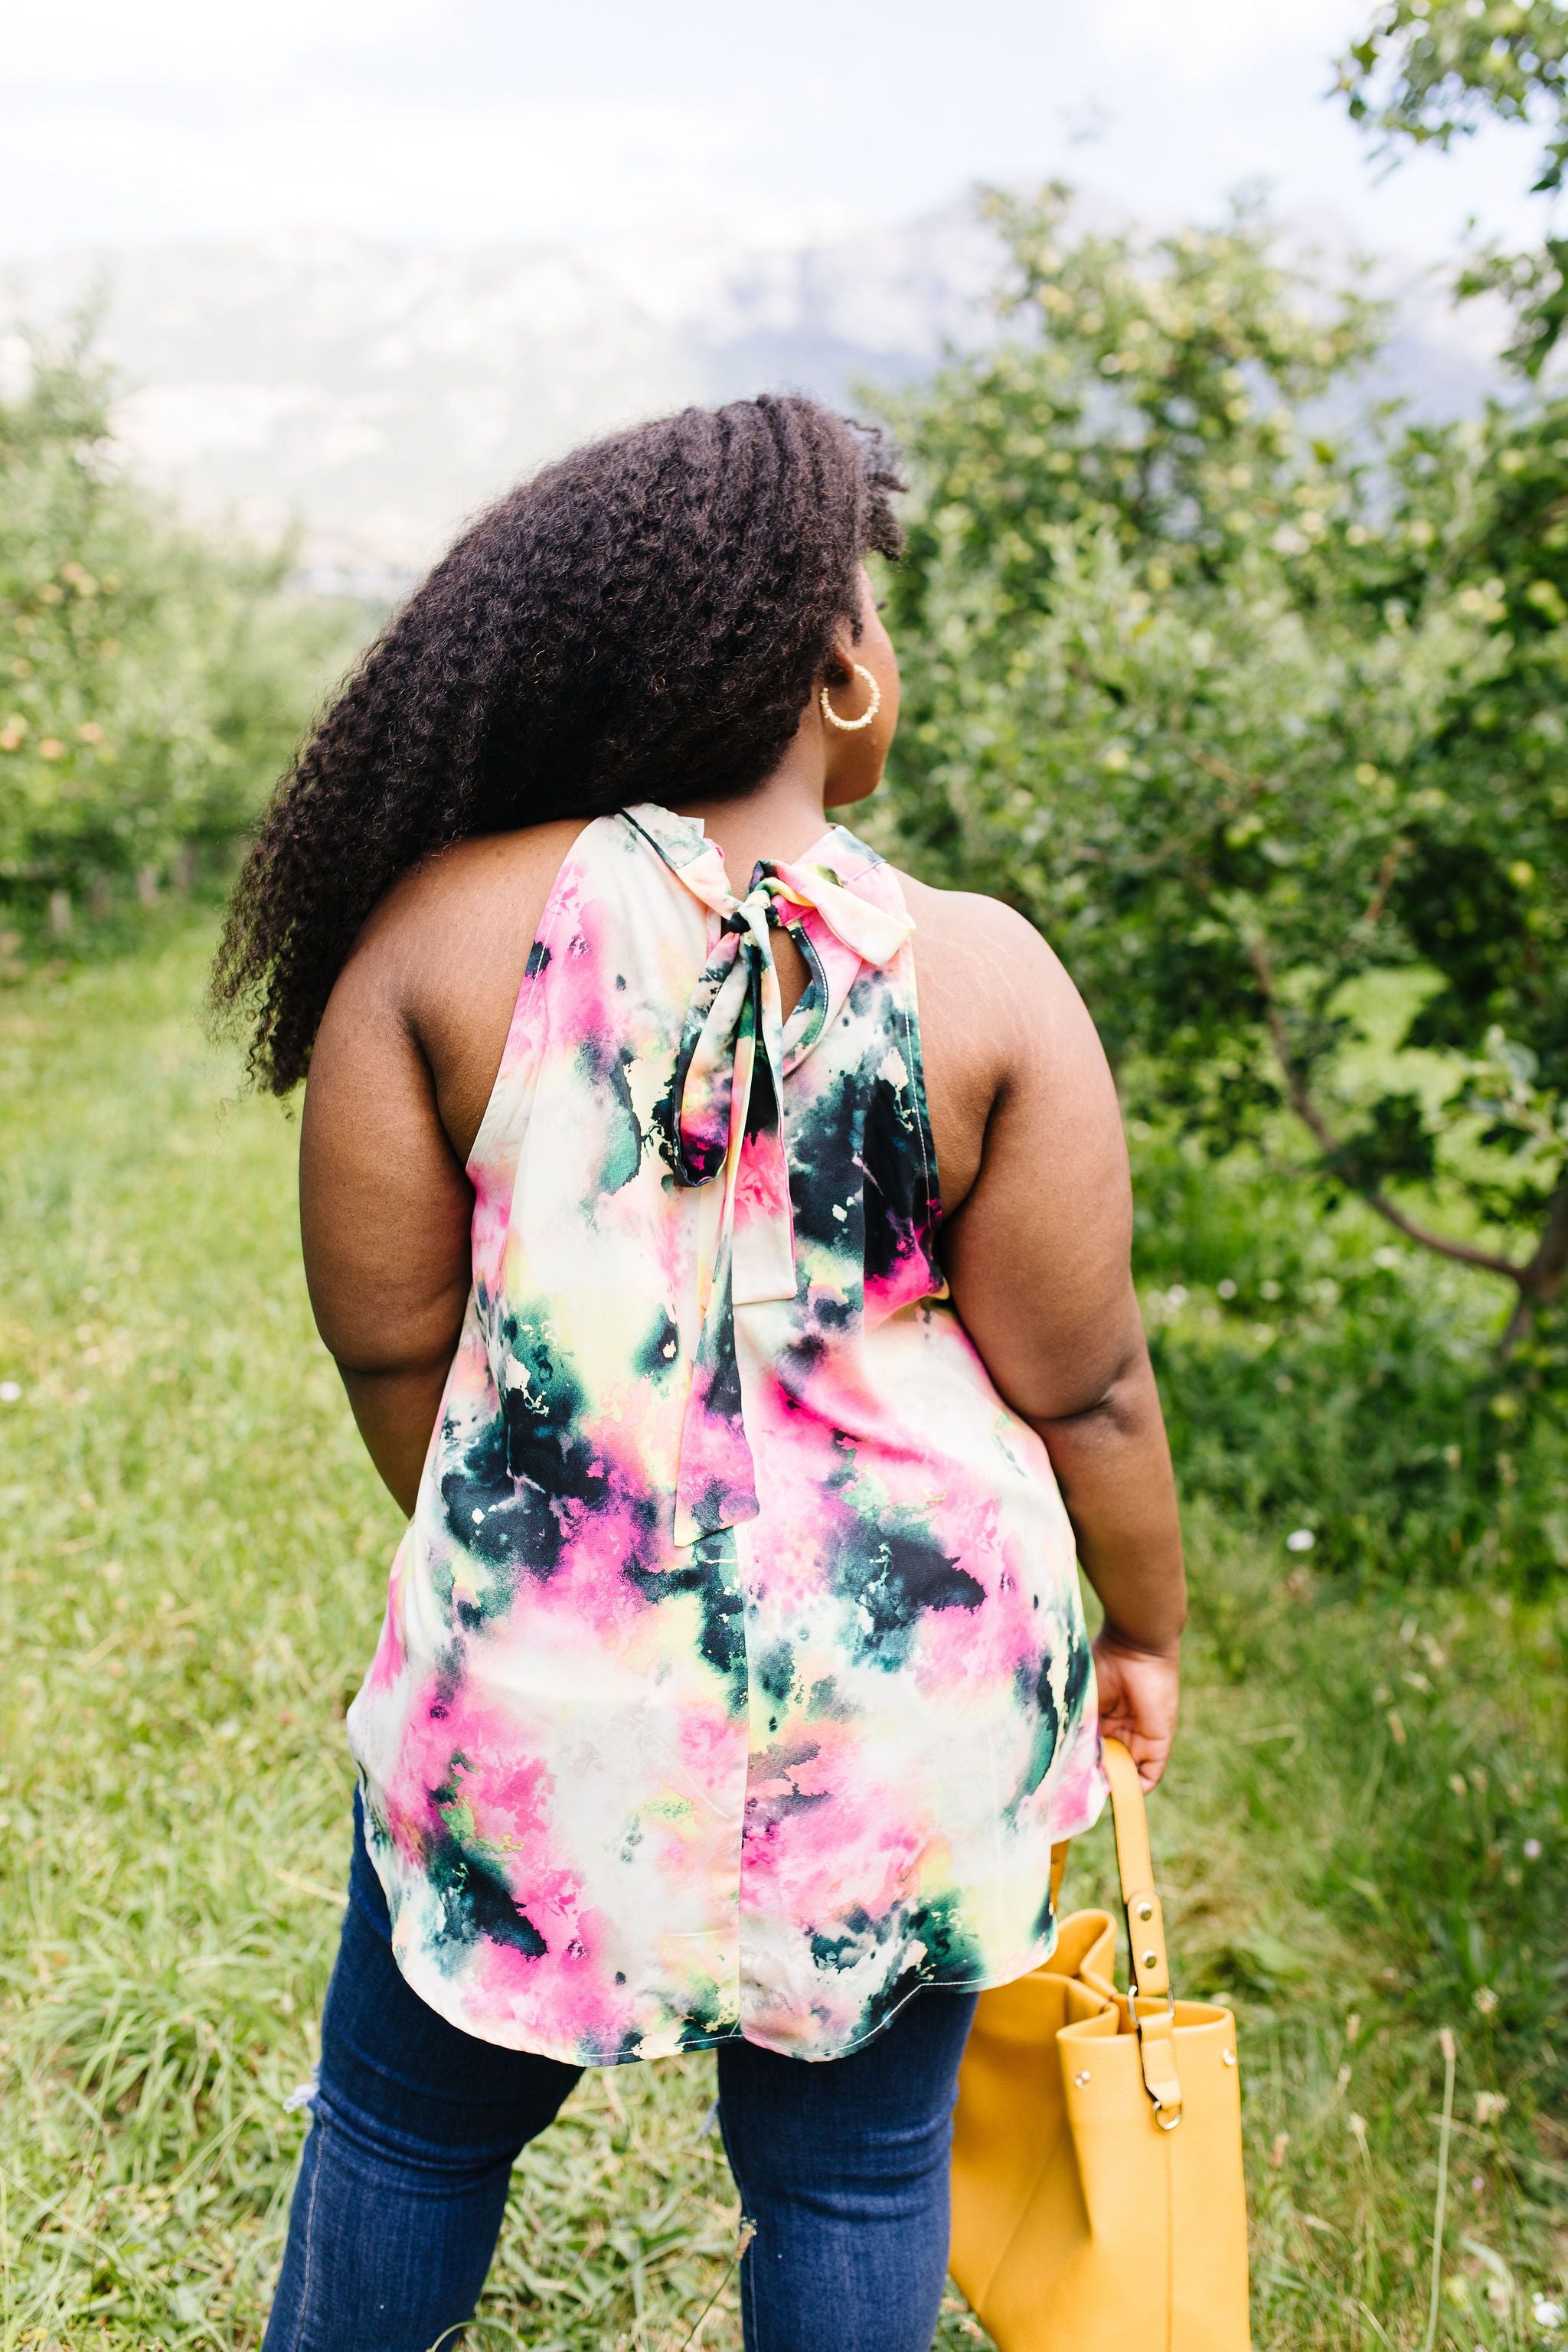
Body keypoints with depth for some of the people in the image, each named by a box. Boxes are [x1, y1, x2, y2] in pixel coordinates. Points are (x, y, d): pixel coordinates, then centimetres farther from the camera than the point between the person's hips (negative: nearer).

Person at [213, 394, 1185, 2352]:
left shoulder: (455, 925, -12)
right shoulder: (980, 976, -13)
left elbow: (388, 1341, -5)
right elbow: (1081, 1389, -7)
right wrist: (1141, 1631, 12)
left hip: (543, 1680, 0)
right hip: (903, 1707, 0)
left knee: (410, 2123, 24)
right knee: (855, 2170, 22)